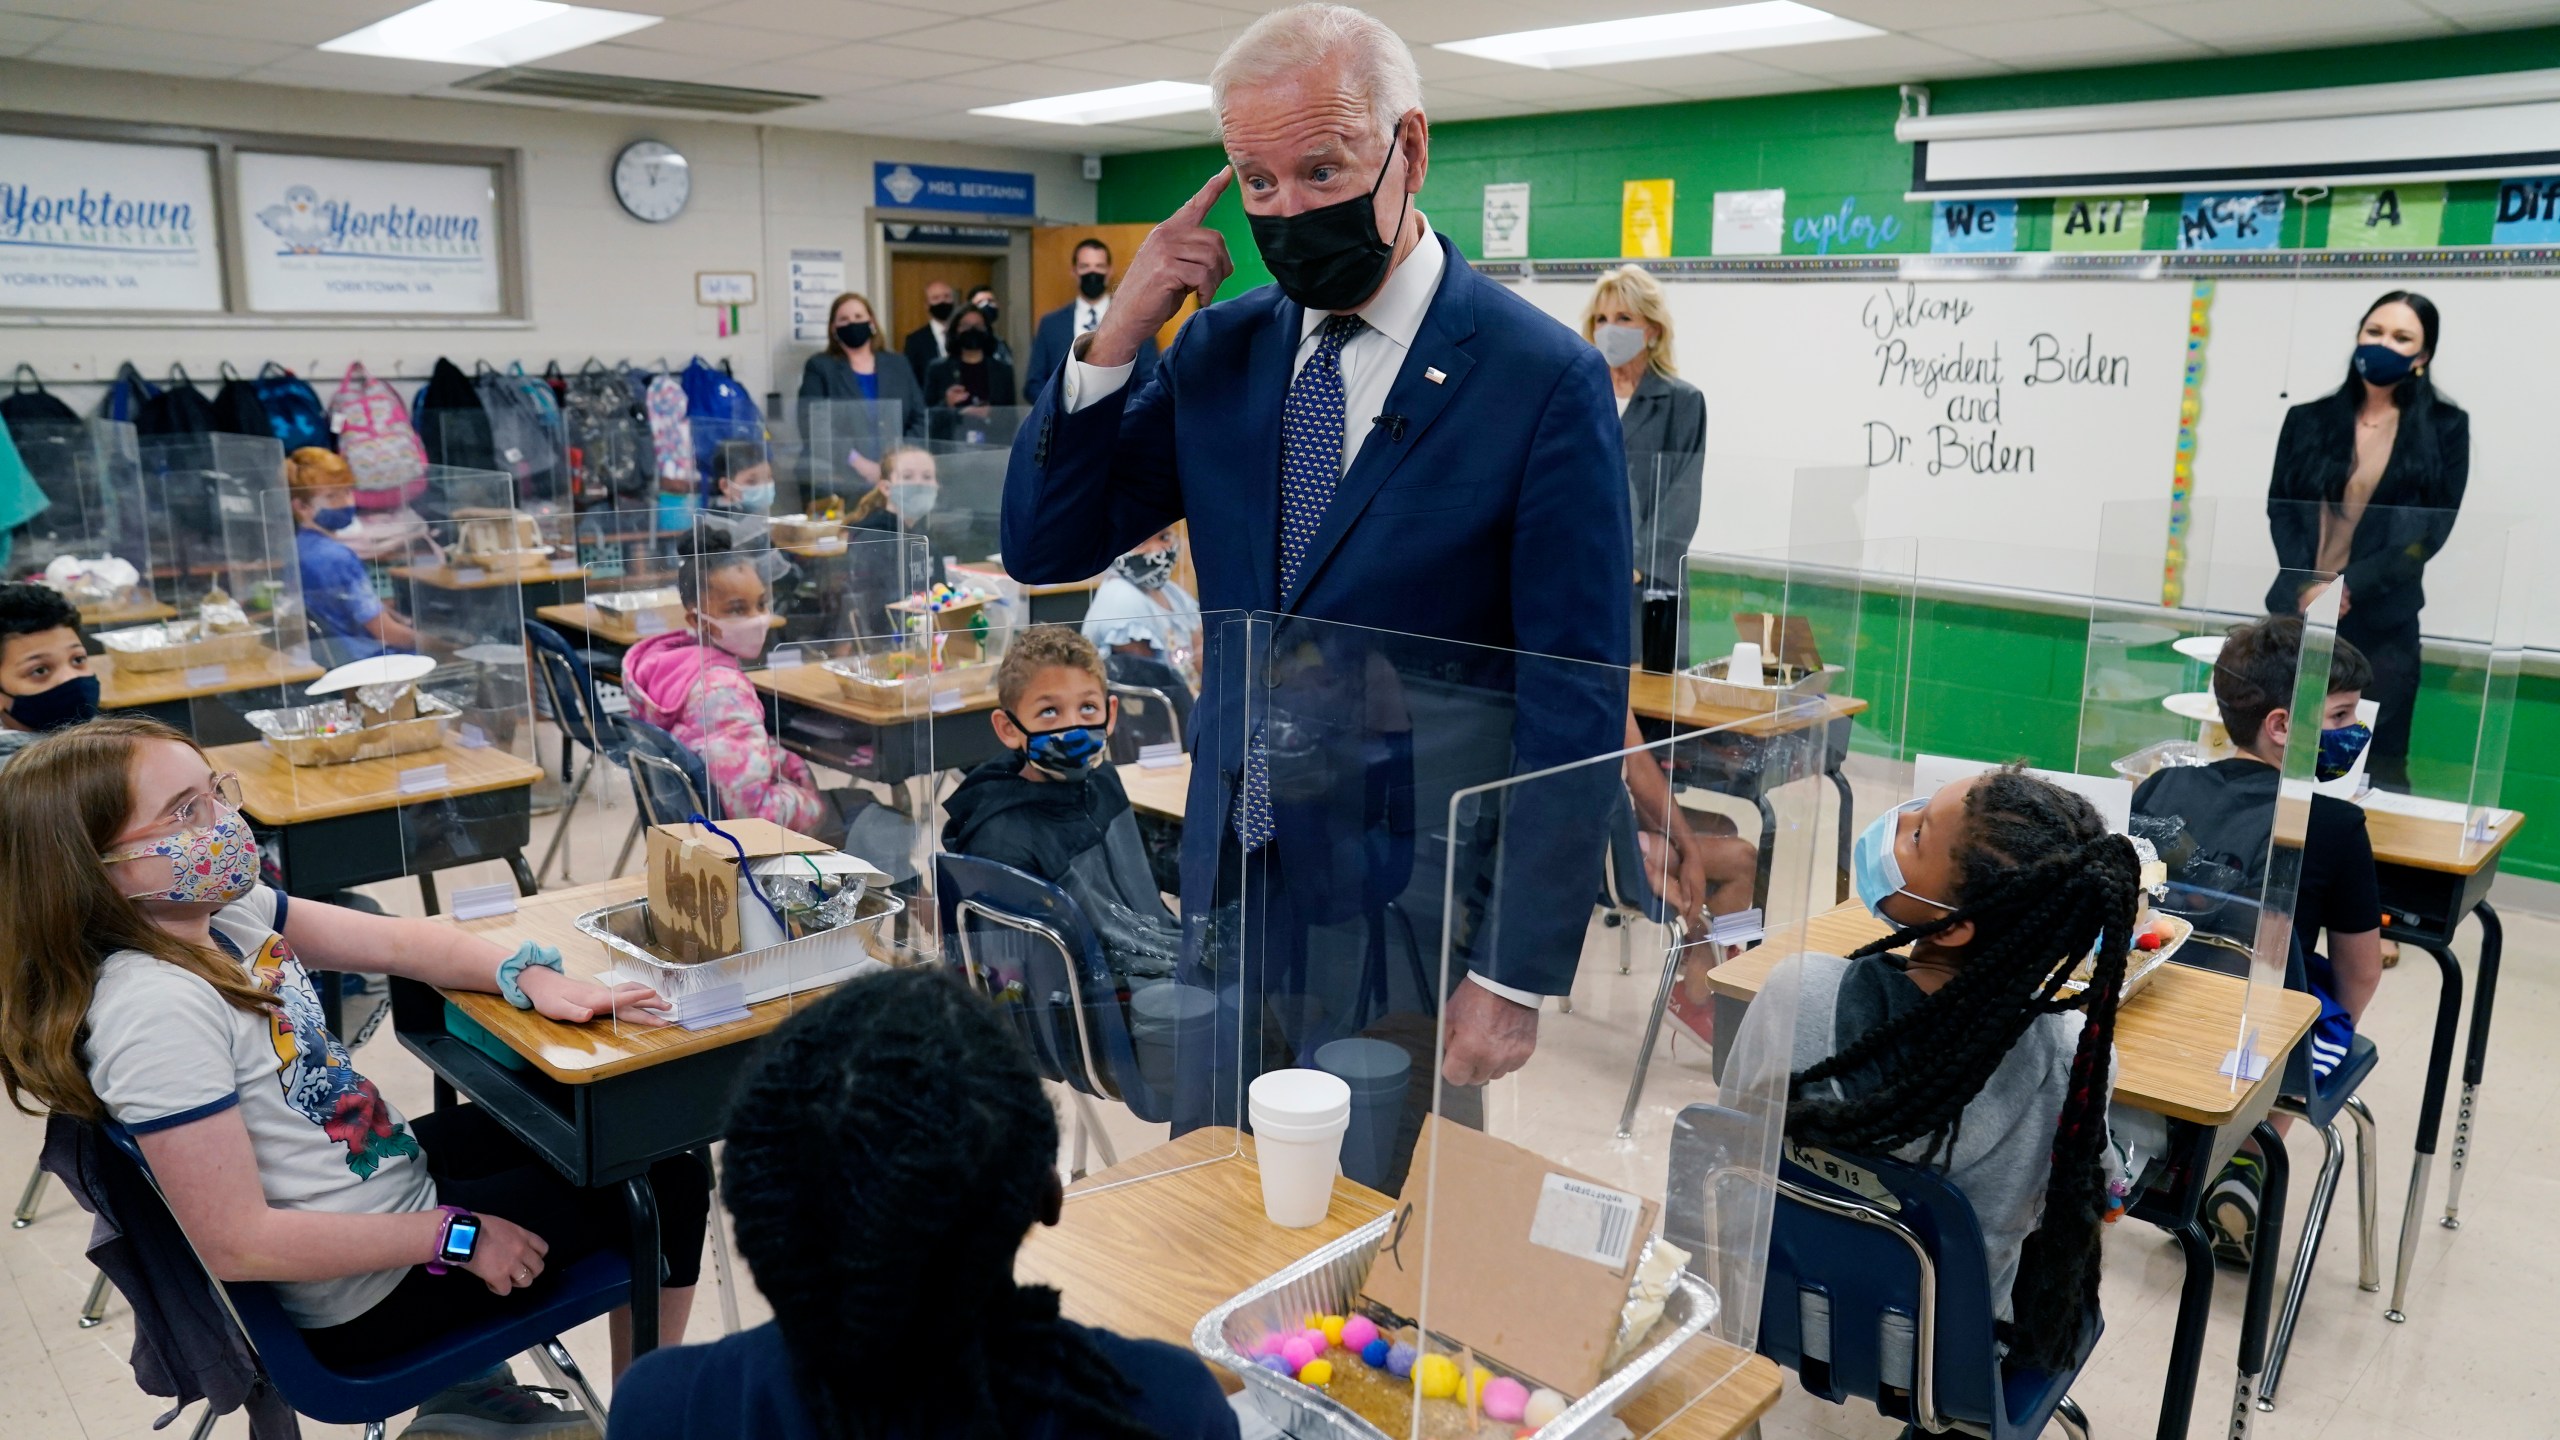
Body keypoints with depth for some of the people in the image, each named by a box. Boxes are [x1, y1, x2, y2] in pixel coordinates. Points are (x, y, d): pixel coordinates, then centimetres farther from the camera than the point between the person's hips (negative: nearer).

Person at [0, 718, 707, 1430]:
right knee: (670, 1186, 3)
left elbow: (394, 942, 2)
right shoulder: (155, 1008, -31)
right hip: (370, 1297, -8)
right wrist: (455, 1236, -22)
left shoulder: (220, 907, -7)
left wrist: (529, 976, -15)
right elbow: (235, 1244, -30)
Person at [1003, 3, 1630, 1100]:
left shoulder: (1546, 381, -13)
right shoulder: (1221, 348, 3)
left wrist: (1519, 977, -13)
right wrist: (1116, 337, -9)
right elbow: (1043, 547, 4)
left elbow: (1576, 713, -13)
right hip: (1232, 885, 5)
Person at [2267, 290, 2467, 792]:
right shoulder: (2309, 419, 11)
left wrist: (2350, 586, -13)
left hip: (2382, 621, -2)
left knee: (2379, 765, 1)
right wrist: (2306, 585, -10)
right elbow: (2280, 508, 6)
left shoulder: (2445, 427, 4)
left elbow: (2433, 527, -2)